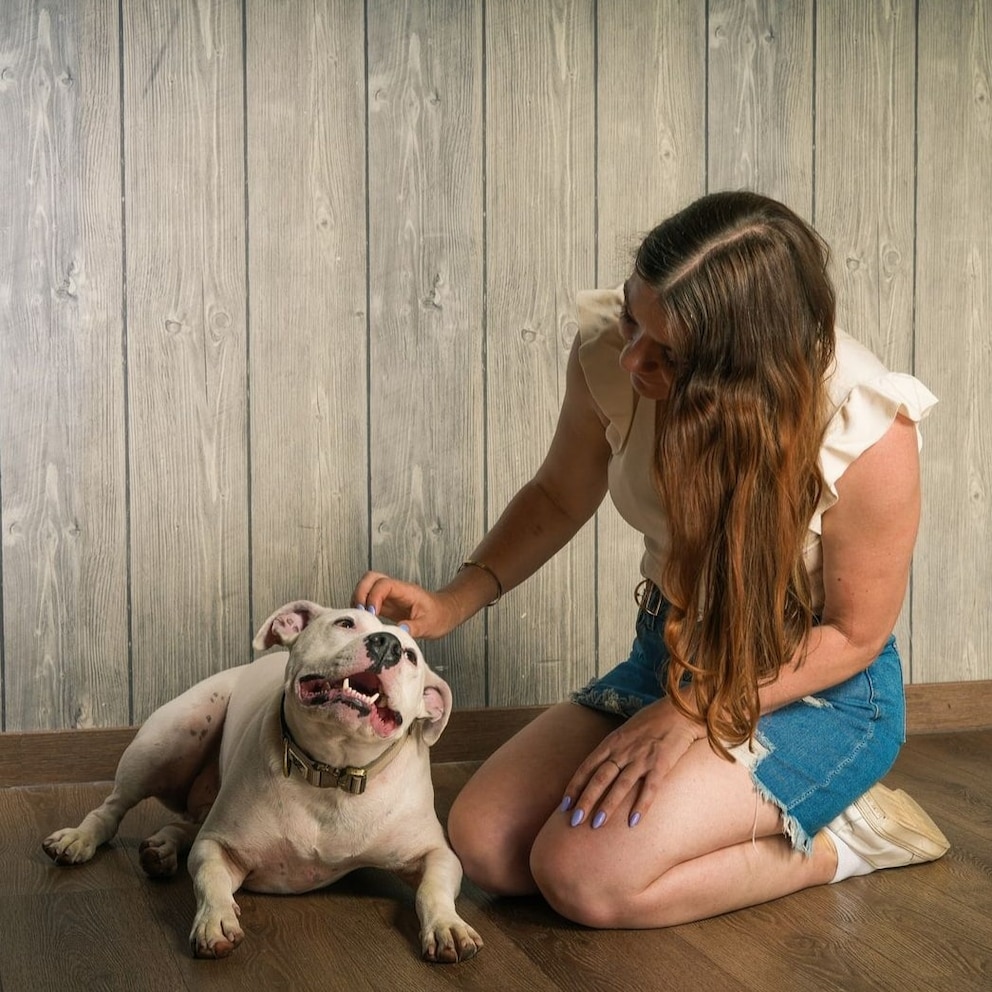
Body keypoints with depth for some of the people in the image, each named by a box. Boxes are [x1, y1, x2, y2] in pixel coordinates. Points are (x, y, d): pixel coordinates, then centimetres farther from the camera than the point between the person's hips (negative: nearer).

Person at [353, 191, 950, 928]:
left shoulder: (867, 430, -29)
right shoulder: (609, 351, -17)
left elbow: (853, 633, -15)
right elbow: (560, 496, 3)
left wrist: (688, 717, -22)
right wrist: (453, 602, -11)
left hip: (820, 689, -6)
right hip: (669, 653, 6)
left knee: (586, 875, -23)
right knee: (483, 844, -7)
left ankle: (838, 841, 0)